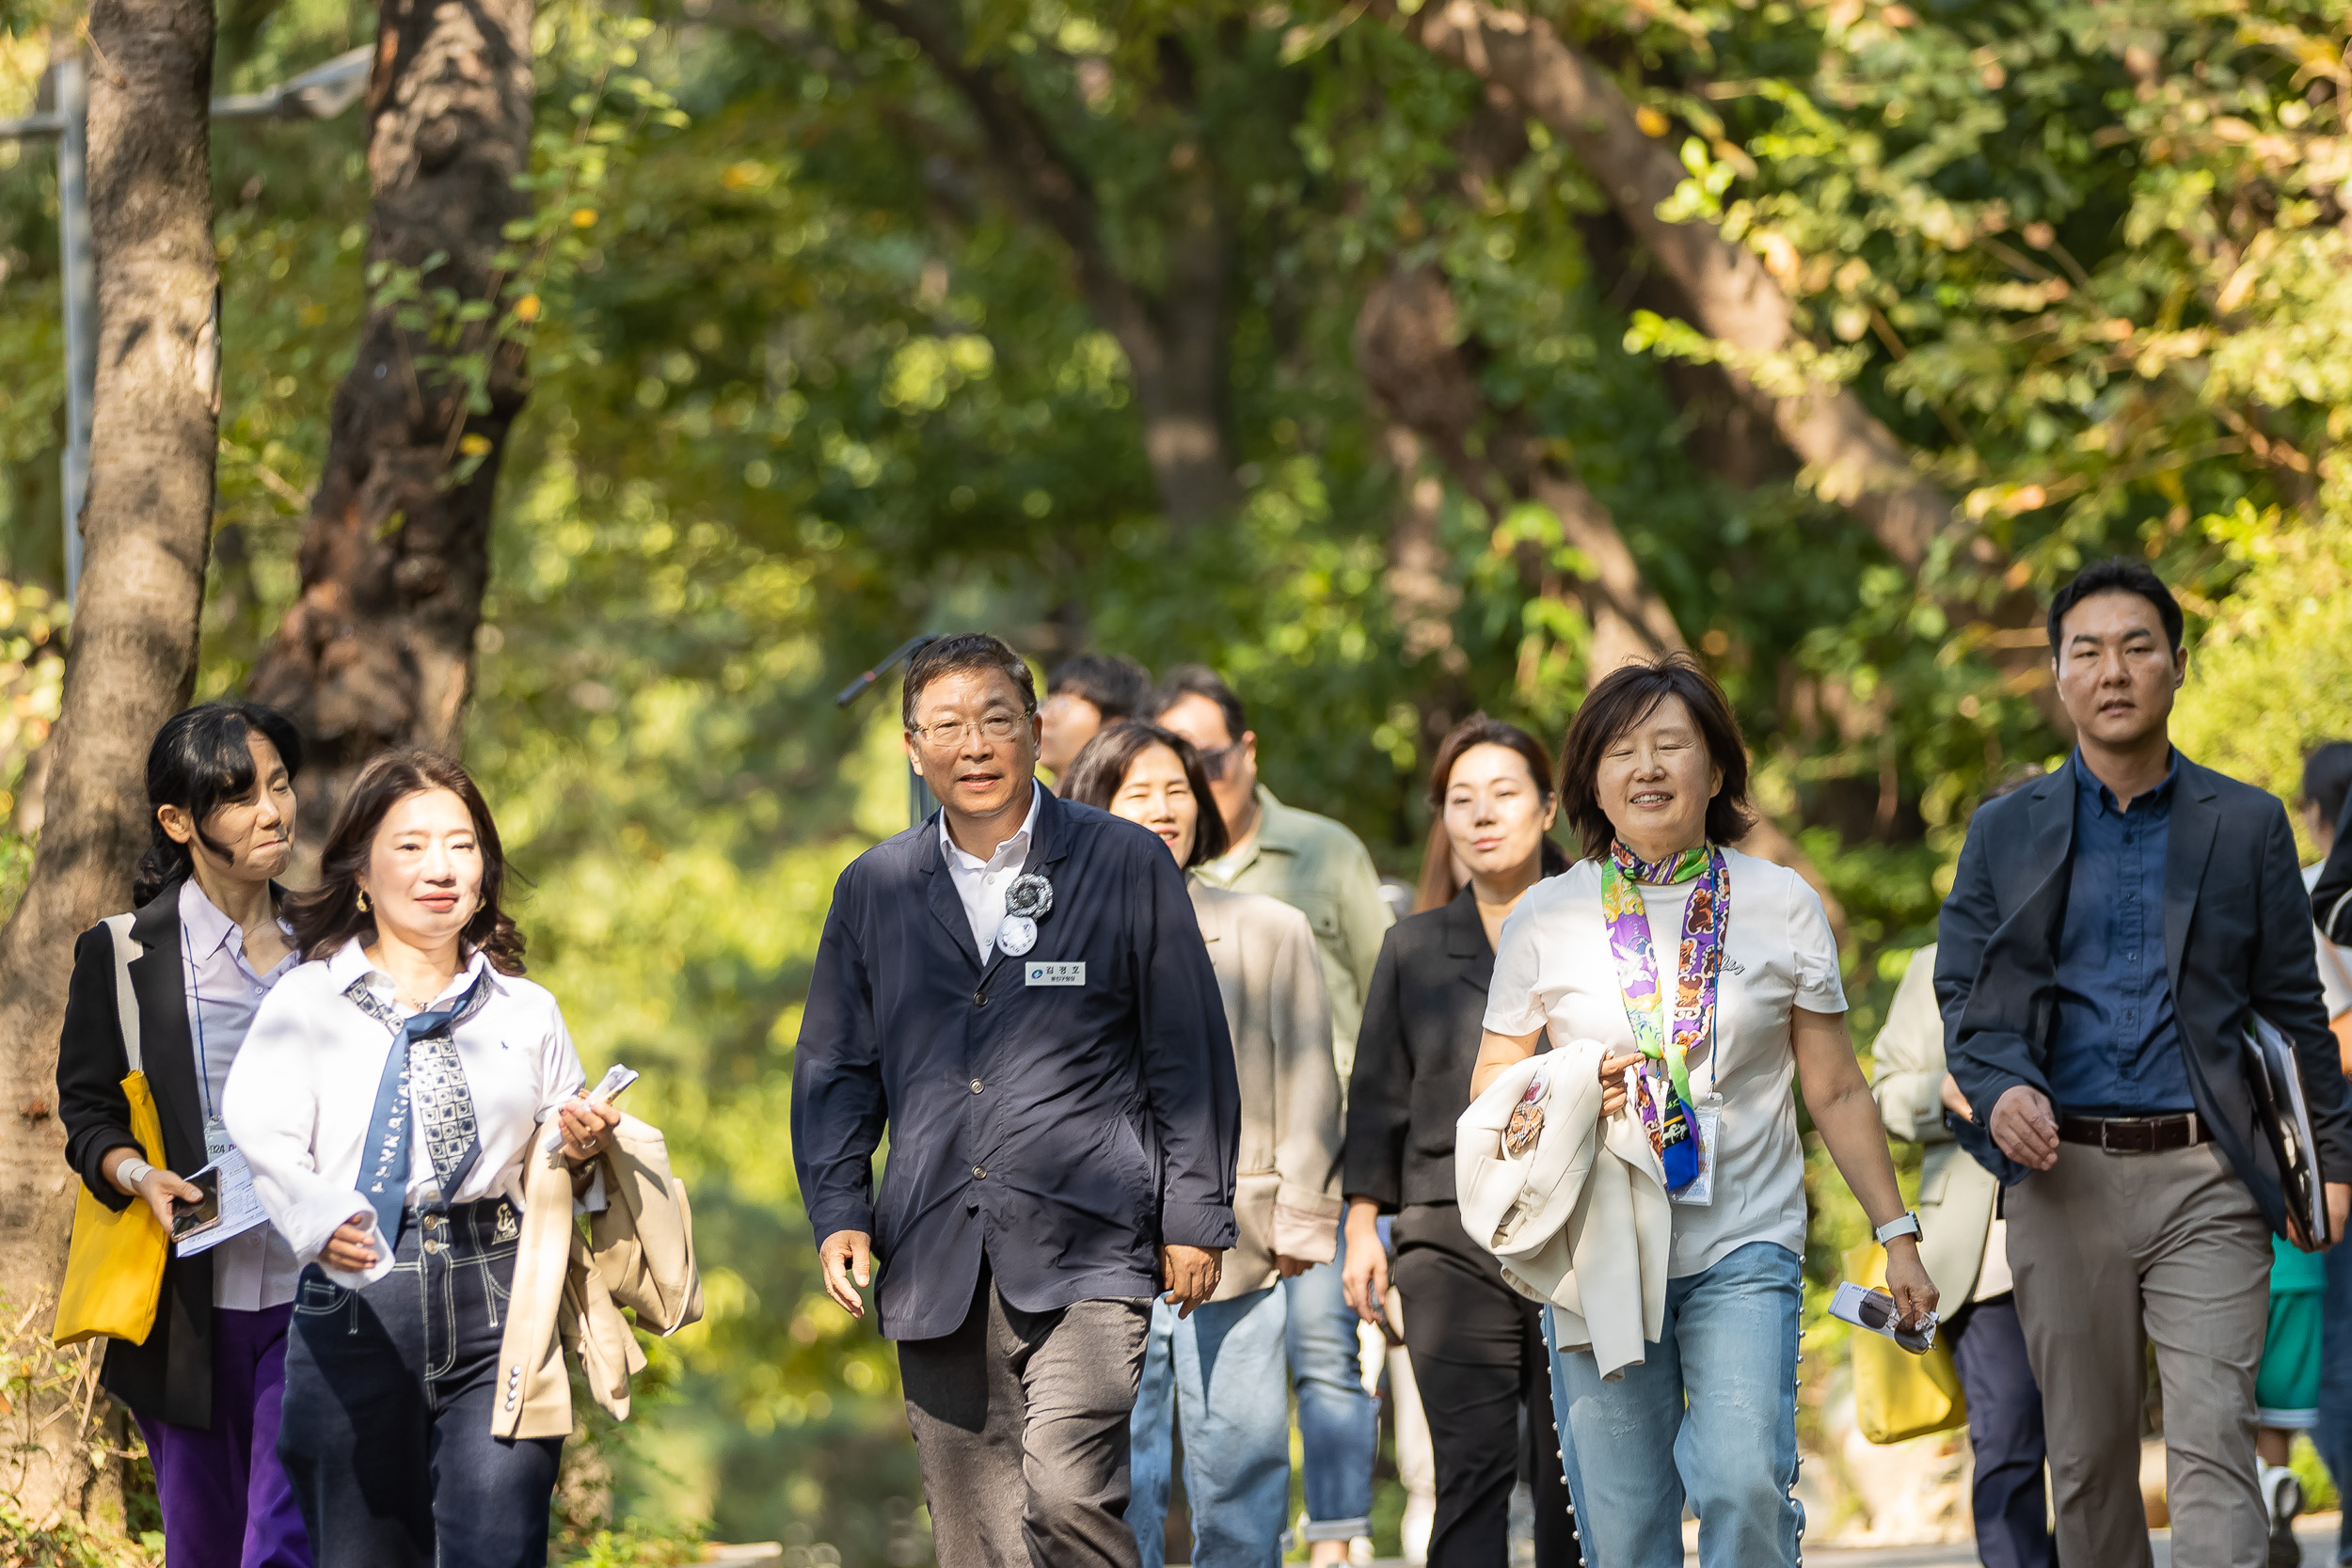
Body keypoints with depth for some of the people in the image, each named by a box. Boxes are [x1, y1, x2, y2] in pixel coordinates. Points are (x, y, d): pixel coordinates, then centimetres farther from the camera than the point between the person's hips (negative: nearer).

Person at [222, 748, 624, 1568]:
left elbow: (558, 1191, 21)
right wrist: (321, 1223, -32)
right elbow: (265, 1137, -12)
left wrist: (580, 1153, -3)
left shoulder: (526, 1011, 15)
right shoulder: (307, 1002, 4)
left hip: (499, 1304, 1)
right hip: (356, 1313, -1)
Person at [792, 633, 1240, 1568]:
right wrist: (838, 1212, 5)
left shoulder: (1127, 866, 4)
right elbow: (834, 1069, 18)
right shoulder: (874, 890, 12)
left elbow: (1190, 1058, 5)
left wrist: (1194, 1219, 2)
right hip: (937, 1267, 4)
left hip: (1084, 1251, -4)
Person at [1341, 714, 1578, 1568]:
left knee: (1574, 1477, 1)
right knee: (1472, 1469, -9)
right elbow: (1378, 1095, 13)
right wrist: (1362, 1225, 7)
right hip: (1451, 1237, 0)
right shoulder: (1414, 948, 12)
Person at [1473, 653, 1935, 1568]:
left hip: (1744, 1252, -1)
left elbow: (1836, 1092, 11)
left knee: (1746, 1490, -19)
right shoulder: (1545, 920, 6)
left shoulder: (1781, 905, 6)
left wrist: (1896, 1233, 8)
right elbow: (1492, 1086, 11)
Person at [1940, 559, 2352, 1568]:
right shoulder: (2007, 832, 10)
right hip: (2064, 1174, 2)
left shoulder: (2247, 826, 8)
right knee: (2086, 1458, 7)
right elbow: (1964, 991, 7)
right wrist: (1999, 1088, -13)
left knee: (2212, 1449, -13)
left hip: (2206, 1179, -2)